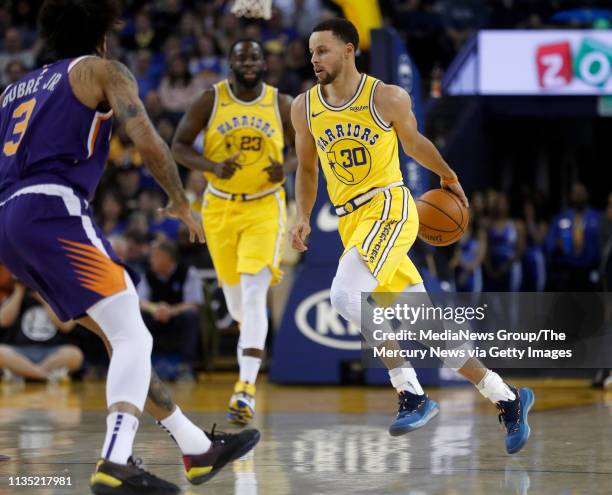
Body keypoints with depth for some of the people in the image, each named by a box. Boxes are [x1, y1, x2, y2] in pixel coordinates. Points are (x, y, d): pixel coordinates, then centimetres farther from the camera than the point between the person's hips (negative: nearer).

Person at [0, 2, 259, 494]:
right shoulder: (103, 69, 11)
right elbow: (149, 143, -2)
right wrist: (181, 202, 13)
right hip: (53, 208, -8)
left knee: (122, 338, 16)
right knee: (133, 338, -12)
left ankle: (199, 449, 20)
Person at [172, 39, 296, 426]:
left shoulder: (282, 104, -3)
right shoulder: (211, 100, -4)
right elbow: (179, 146, -2)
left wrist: (287, 168, -13)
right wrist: (212, 166, -21)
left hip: (264, 208, -2)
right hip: (220, 206, 2)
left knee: (254, 295, -18)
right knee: (235, 293, 13)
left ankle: (246, 390, -24)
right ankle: (252, 335, 52)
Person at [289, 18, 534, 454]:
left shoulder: (387, 98, -7)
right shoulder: (304, 108, 6)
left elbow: (413, 141, 12)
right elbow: (307, 170, 18)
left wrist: (448, 177, 24)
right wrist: (303, 217, 5)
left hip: (389, 207, -5)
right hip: (350, 222, 5)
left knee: (345, 295, -27)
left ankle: (413, 395, -18)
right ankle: (508, 398, 16)